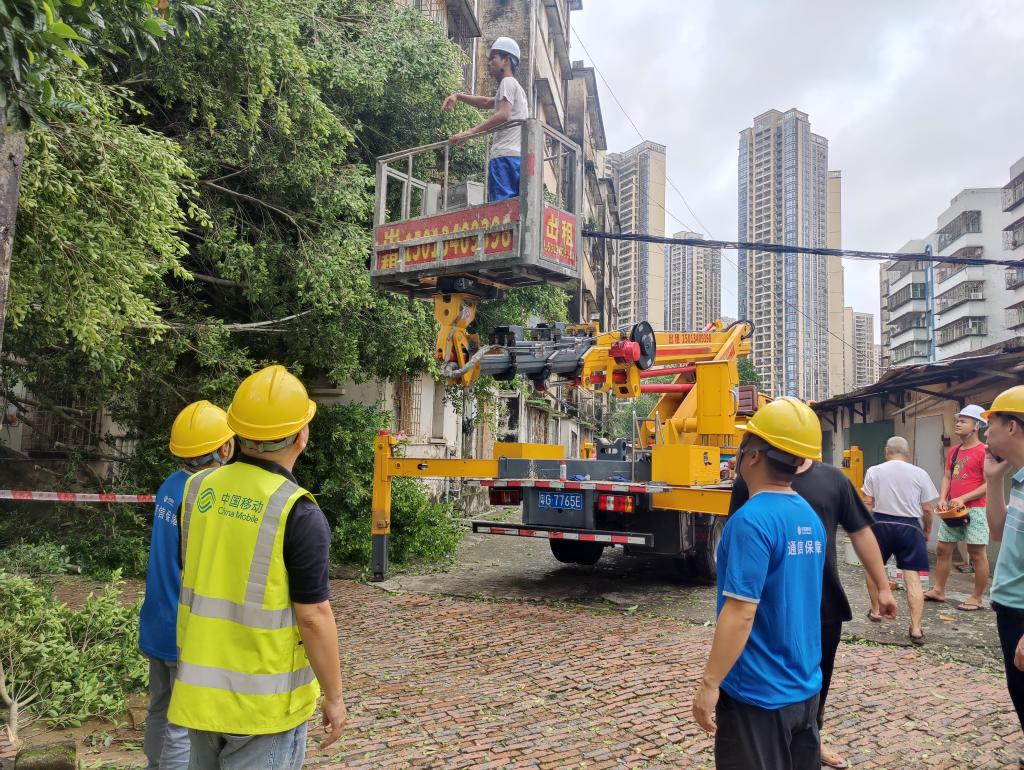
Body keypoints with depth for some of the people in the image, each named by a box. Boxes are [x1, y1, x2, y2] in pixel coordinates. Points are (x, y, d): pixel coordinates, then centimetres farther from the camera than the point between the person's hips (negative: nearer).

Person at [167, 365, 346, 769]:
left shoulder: (199, 489, -3)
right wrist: (334, 696, -7)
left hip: (201, 689, 6)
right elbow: (313, 617, -18)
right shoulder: (298, 513, -21)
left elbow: (193, 578, 10)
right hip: (264, 701, -6)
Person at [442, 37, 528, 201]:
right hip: (518, 157, 9)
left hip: (505, 157, -9)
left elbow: (503, 115, -15)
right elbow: (485, 103, 41)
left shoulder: (508, 82, 1)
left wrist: (470, 132, -17)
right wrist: (459, 96, 28)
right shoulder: (516, 86, 31)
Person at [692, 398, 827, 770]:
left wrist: (709, 683, -18)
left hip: (758, 694, -8)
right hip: (805, 688, 8)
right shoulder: (811, 518, 4)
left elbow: (740, 612, -24)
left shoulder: (751, 521, -22)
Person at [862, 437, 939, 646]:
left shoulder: (874, 471, 0)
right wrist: (927, 530, 18)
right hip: (910, 527, 0)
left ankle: (875, 610, 35)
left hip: (881, 524, 0)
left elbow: (868, 504, -2)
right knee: (913, 578, -1)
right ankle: (916, 629, -6)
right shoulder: (920, 474, 1)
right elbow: (928, 509, 2)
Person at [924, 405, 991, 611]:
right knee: (942, 550, 10)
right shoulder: (953, 451, 13)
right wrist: (942, 499, -3)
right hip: (952, 510, 8)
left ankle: (976, 598, 7)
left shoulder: (984, 451, -11)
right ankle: (938, 590, 19)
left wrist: (963, 499, -19)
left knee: (977, 554, 0)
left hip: (974, 509, -8)